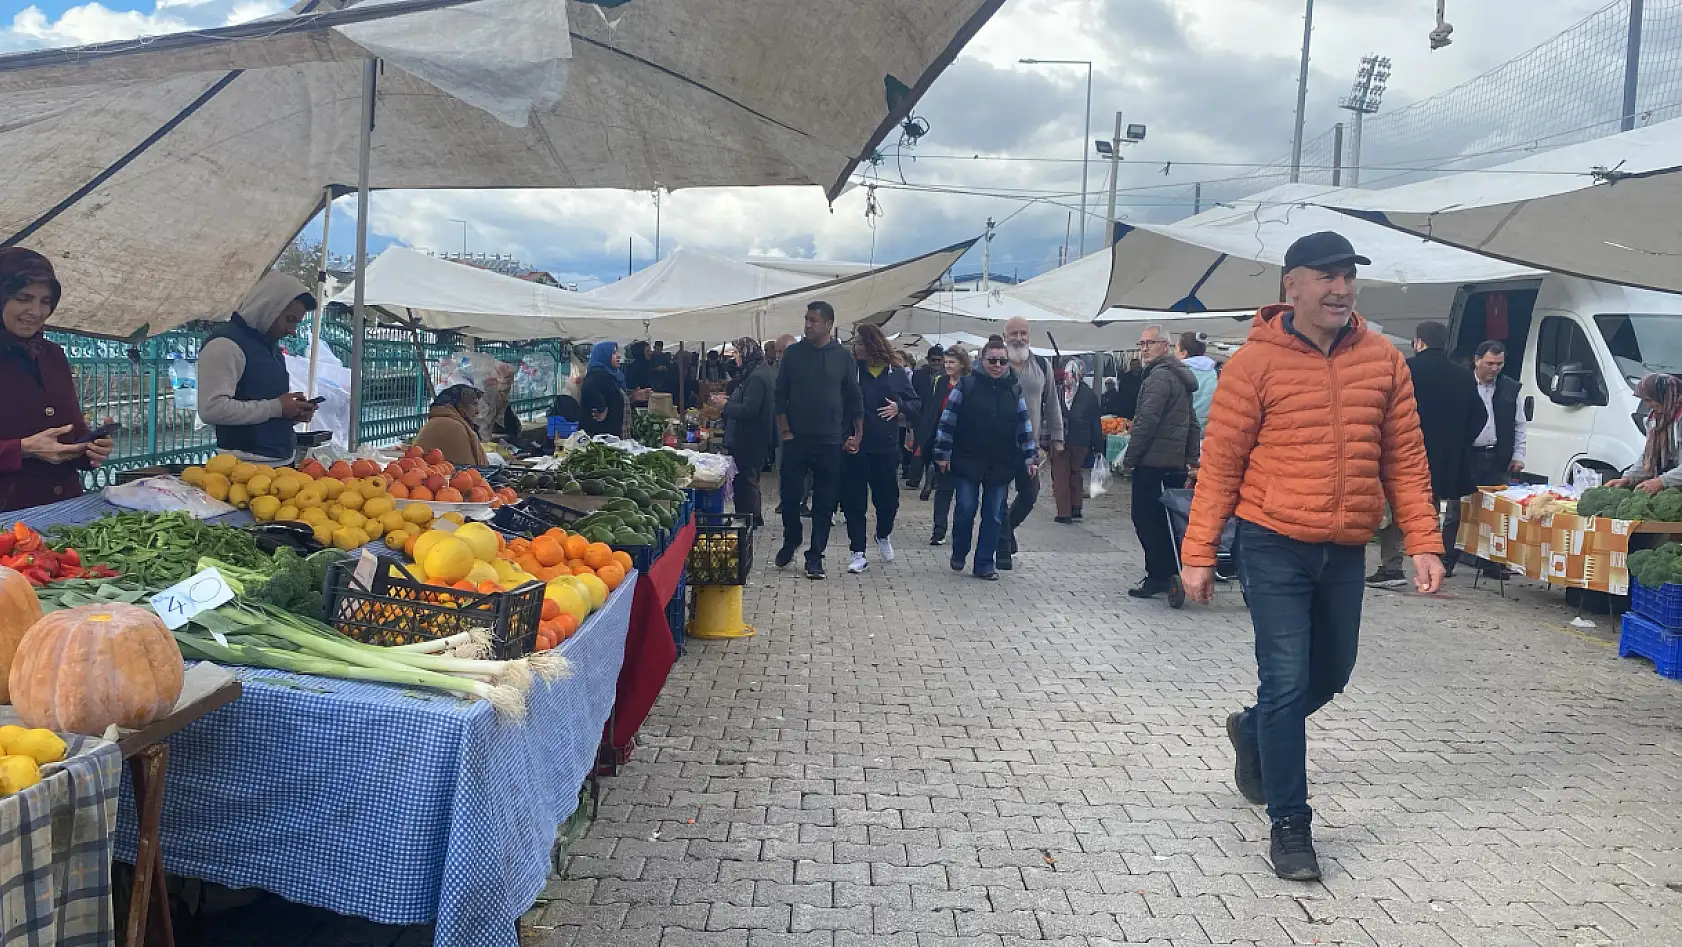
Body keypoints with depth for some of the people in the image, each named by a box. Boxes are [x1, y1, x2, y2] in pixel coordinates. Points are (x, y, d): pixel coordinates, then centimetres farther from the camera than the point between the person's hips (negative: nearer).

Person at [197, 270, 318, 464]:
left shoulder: (271, 345, 19)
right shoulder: (225, 344, -10)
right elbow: (212, 409, -20)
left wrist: (296, 412, 8)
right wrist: (275, 408, -16)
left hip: (283, 461, 8)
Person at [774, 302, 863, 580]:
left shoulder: (843, 357, 2)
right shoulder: (793, 353, 3)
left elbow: (854, 399, 6)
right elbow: (780, 395, 5)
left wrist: (857, 434, 1)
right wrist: (785, 431, -2)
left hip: (830, 442, 0)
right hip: (796, 439, 0)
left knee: (824, 502, 3)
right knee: (790, 495, 3)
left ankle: (815, 556, 12)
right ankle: (790, 542, 27)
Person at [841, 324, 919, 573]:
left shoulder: (897, 374, 4)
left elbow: (915, 402, 13)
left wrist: (899, 406, -8)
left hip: (886, 448, 2)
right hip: (854, 447, -1)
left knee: (888, 498, 12)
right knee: (854, 502, 1)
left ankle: (883, 536, 42)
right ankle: (858, 554, 10)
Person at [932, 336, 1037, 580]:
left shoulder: (1015, 390, 5)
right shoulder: (966, 385, -4)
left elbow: (1025, 427, 8)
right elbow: (947, 421, -4)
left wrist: (1030, 459, 5)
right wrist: (943, 454, -6)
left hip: (1001, 465, 3)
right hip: (968, 462, -2)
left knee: (994, 515, 5)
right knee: (966, 509, -1)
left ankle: (985, 563, 14)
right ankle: (959, 554, 23)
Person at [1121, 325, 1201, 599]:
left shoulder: (1159, 376, -13)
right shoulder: (1181, 376, 20)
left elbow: (1146, 422, -19)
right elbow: (1193, 424, 22)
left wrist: (1129, 458, -13)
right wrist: (1192, 460, 19)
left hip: (1152, 463, -10)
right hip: (1176, 463, 10)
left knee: (1146, 519, -4)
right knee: (1164, 519, 14)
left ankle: (1158, 576, -3)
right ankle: (1170, 572, 18)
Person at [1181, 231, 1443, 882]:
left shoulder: (1384, 360, 4)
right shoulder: (1255, 363, -8)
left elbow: (1405, 459, 7)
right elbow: (1219, 465, -7)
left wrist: (1423, 543, 1)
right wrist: (1199, 554, -8)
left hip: (1346, 550, 5)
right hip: (1274, 545, -5)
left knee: (1331, 674, 18)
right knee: (1287, 682, -4)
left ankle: (1253, 732, 47)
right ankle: (1289, 824, 10)